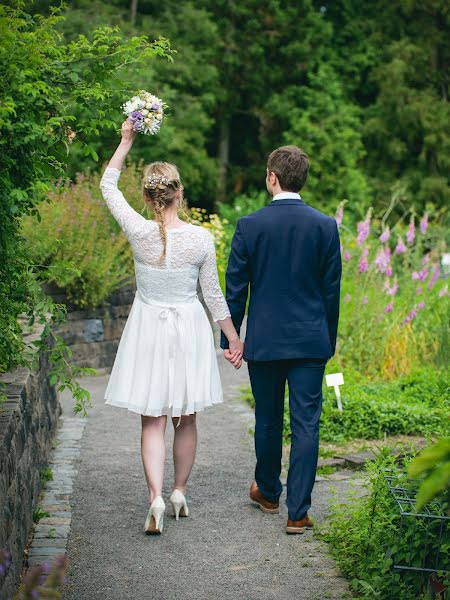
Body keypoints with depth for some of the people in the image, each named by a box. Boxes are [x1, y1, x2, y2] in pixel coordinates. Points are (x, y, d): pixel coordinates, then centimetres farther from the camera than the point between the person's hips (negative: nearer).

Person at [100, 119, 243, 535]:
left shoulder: (138, 232, -12)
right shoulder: (201, 238, -12)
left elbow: (108, 185, 3)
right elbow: (213, 295, -3)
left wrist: (127, 140, 8)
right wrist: (233, 338, 8)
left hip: (148, 328, 0)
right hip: (189, 329, 0)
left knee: (153, 421, 1)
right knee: (186, 419, 14)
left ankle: (156, 498, -13)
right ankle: (180, 492, 24)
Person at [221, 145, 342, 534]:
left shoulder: (249, 226, -7)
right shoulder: (326, 227, -3)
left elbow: (235, 288, -2)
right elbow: (332, 290, 3)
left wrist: (229, 338, 8)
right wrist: (329, 340, 13)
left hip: (264, 341, 0)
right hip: (310, 341, 0)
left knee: (268, 421, 16)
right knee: (306, 425, 1)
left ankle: (268, 492, 36)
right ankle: (298, 512, 0)